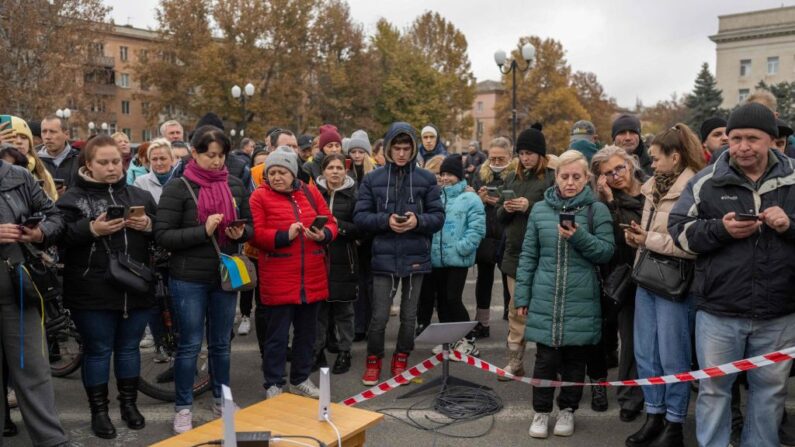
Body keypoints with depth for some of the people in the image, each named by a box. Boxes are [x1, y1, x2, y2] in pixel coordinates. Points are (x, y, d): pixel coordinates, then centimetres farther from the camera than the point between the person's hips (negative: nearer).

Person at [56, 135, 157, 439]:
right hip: (92, 292, -3)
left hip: (136, 288, 3)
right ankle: (99, 410, 23)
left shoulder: (140, 195, 9)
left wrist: (149, 226, -11)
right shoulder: (73, 198, -1)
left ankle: (129, 403, 31)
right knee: (98, 350, 8)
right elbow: (59, 237, -10)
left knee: (129, 346, 15)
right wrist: (91, 229, -23)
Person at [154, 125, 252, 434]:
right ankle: (183, 408, 21)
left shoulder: (235, 186, 5)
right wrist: (203, 231, -23)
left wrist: (240, 233, -11)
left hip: (225, 275, 4)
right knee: (190, 345, 6)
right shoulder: (178, 188, -8)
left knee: (221, 343, 16)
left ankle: (221, 400, 32)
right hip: (189, 279, -4)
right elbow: (162, 236, -13)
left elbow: (249, 227, 12)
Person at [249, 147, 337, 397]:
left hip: (312, 279, 5)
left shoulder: (311, 193, 9)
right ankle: (274, 385, 19)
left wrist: (324, 234, -11)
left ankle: (301, 380, 31)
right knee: (277, 335, 4)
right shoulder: (260, 197, -3)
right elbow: (255, 235, -11)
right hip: (278, 281, -4)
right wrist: (285, 236, -21)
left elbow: (330, 223, 10)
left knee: (307, 332, 15)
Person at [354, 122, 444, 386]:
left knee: (409, 315, 12)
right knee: (379, 316, 2)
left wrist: (418, 220, -18)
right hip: (384, 258, -1)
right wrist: (386, 220, -17)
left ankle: (400, 362, 31)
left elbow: (438, 216, 1)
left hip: (415, 257, 1)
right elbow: (360, 217, -1)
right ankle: (373, 361, 25)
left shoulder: (426, 179, 1)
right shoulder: (373, 179, 1)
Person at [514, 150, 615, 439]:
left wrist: (580, 237, -20)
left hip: (581, 301, -1)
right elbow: (528, 255, 7)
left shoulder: (597, 210, 0)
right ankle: (541, 412, 21)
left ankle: (567, 410, 28)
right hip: (545, 299, 1)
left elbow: (607, 252, -3)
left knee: (575, 358, 10)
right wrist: (522, 296, 5)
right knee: (545, 358, 4)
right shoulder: (540, 209, 5)